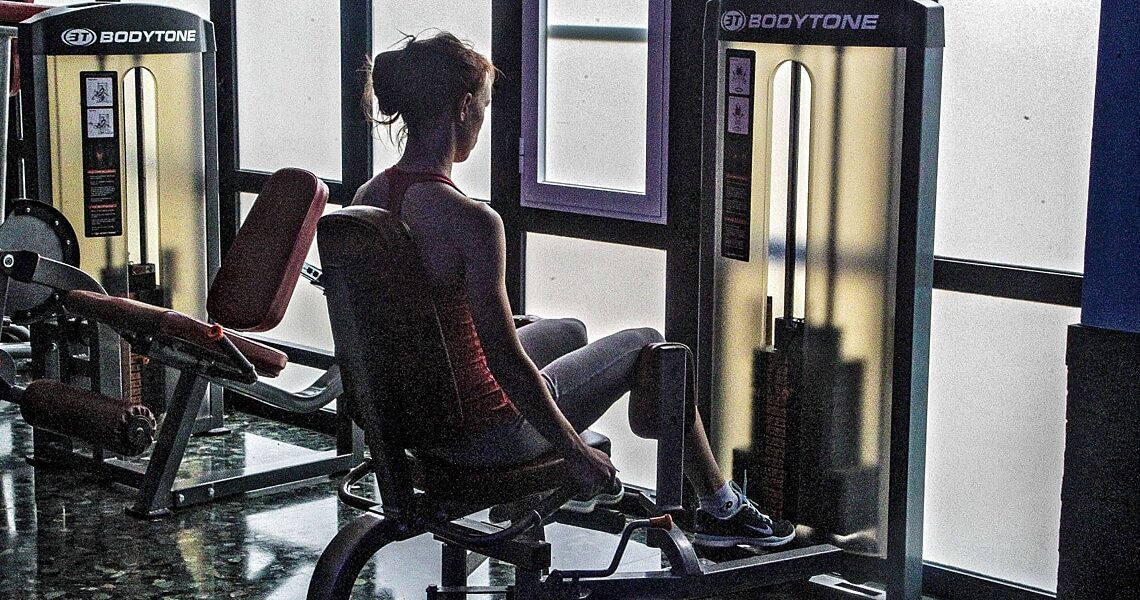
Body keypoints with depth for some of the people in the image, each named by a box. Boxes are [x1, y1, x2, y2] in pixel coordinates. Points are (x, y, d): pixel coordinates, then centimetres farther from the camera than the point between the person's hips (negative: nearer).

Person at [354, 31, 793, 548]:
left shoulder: (368, 199, -3)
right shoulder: (471, 221, -29)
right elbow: (508, 364, -25)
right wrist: (577, 452, -11)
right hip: (487, 433, -8)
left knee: (570, 330, 33)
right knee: (648, 346, 14)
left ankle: (580, 485, 55)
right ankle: (721, 511, 30)